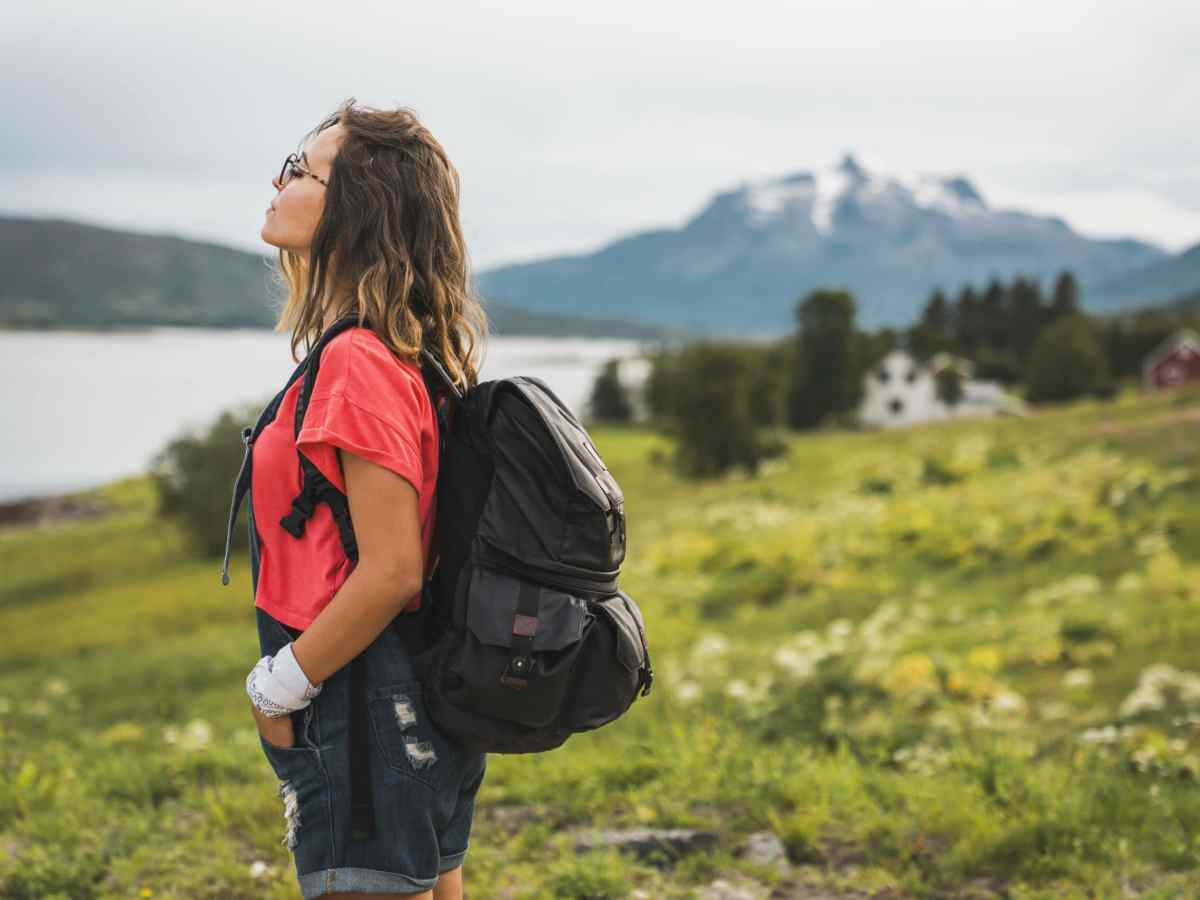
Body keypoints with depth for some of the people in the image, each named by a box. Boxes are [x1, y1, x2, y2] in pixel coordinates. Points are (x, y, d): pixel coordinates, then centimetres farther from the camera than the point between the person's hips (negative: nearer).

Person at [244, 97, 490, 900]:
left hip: (362, 709, -9)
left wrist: (279, 689, -12)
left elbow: (392, 572, -23)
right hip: (414, 707, 9)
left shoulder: (358, 363, -20)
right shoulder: (408, 352, 9)